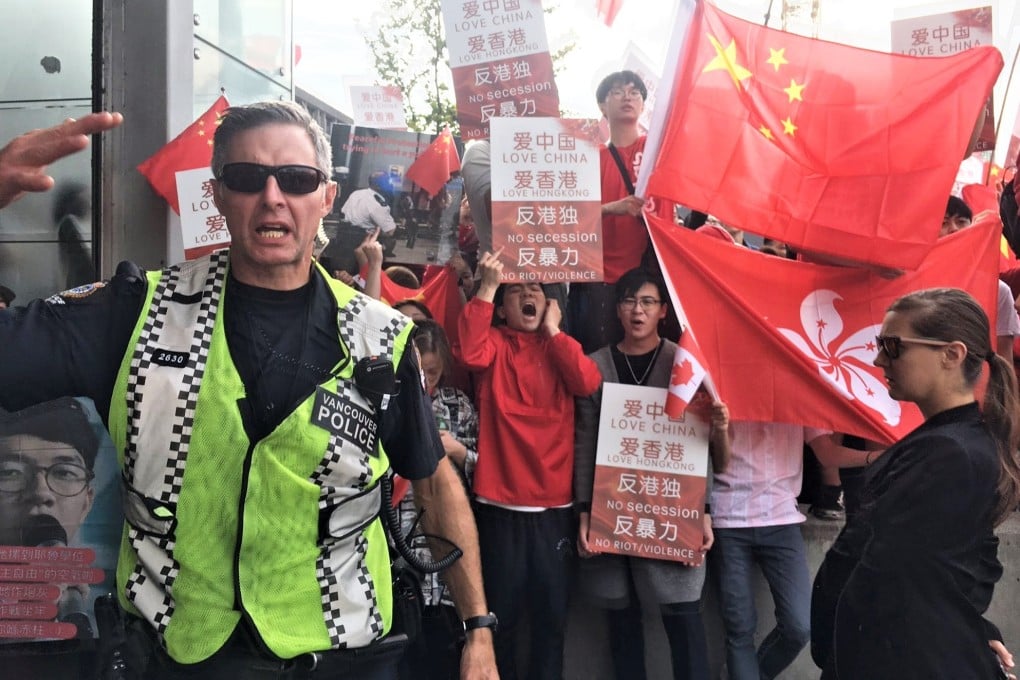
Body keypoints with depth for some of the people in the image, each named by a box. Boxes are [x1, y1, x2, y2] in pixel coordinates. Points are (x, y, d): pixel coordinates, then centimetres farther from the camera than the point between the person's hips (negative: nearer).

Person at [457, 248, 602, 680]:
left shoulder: (560, 349, 13)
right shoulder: (496, 344, 4)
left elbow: (589, 383, -6)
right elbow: (471, 353, -20)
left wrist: (553, 330, -2)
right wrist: (487, 287, -21)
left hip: (554, 505, 3)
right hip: (500, 504, -2)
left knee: (552, 614, 9)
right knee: (501, 615, 4)